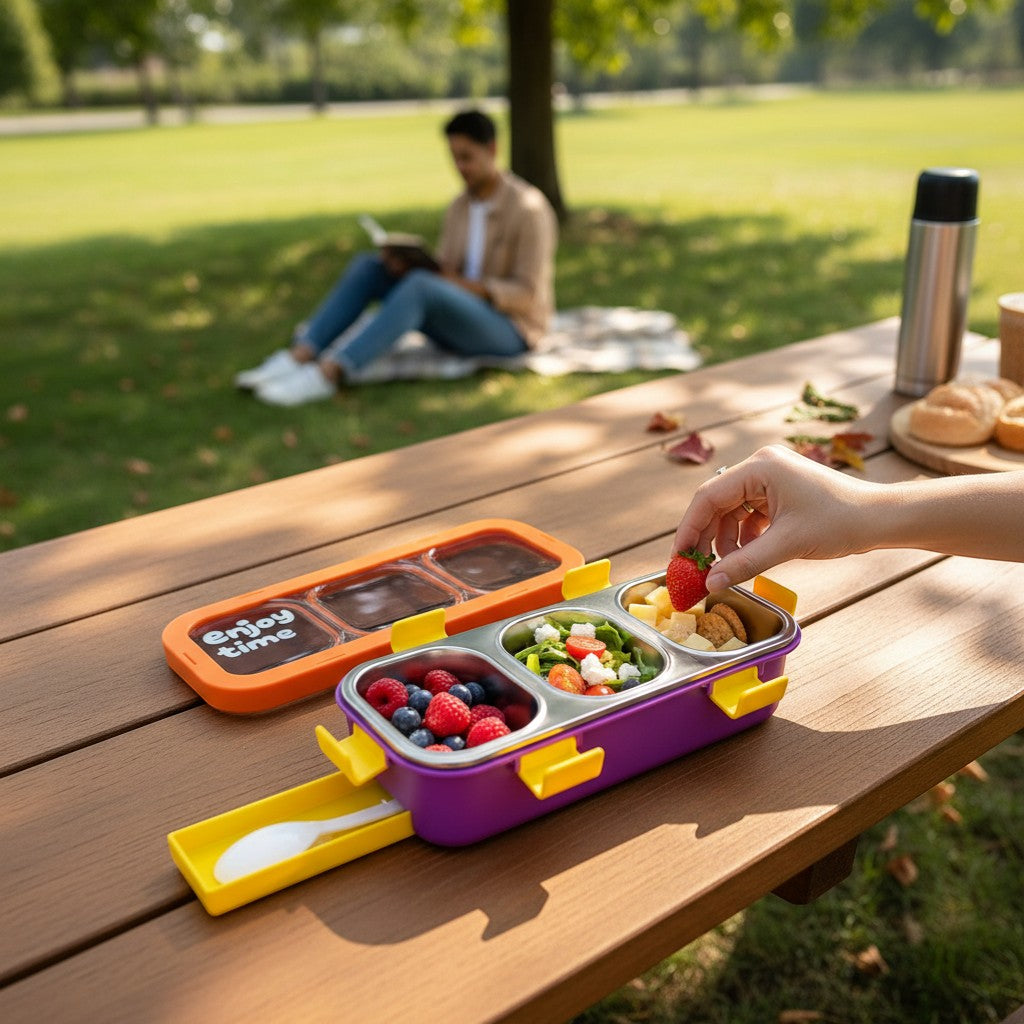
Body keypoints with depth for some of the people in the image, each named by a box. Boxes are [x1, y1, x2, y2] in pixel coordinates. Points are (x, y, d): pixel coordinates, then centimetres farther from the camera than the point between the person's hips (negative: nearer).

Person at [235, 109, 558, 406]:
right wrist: (408, 265, -11)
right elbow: (441, 272, 10)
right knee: (367, 266, -9)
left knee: (419, 286, -35)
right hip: (460, 322, 7)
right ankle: (298, 356, -23)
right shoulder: (459, 207, 10)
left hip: (508, 330, -7)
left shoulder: (529, 209, -12)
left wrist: (463, 284, -26)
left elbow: (526, 295, -15)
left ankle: (328, 373, -40)